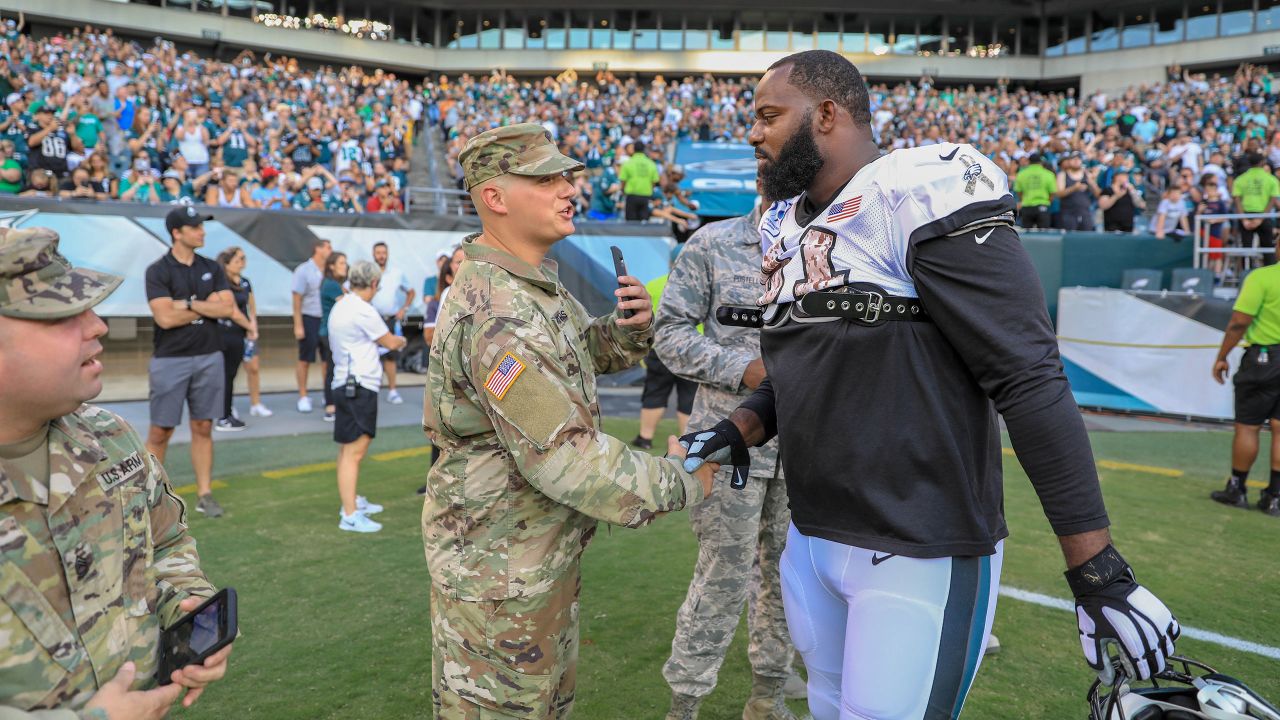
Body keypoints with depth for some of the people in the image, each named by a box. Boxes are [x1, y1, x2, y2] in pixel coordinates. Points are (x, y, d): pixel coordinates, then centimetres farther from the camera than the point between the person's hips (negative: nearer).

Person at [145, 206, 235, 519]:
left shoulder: (212, 269, 8)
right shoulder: (158, 271, -5)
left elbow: (228, 308, -3)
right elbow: (165, 317, -16)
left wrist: (189, 304, -11)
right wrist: (207, 306, -7)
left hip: (209, 357, 4)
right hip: (170, 360, -4)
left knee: (203, 428, 9)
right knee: (160, 431, 2)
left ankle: (204, 494, 15)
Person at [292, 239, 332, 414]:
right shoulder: (304, 270, -7)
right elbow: (297, 299, -9)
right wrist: (298, 325, -13)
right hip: (309, 319, -4)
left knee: (329, 360, 6)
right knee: (305, 360, 5)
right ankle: (303, 397, 15)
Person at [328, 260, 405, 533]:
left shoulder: (340, 307, 12)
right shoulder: (363, 311, -16)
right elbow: (390, 343, -4)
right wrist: (401, 340, 16)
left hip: (347, 384, 10)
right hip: (359, 386, -10)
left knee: (349, 449, 19)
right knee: (353, 451, -9)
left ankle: (353, 501, 33)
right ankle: (350, 516, -8)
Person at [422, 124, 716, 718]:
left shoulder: (534, 281, 6)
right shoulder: (499, 313, -28)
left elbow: (586, 349, 18)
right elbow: (564, 456, -30)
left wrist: (632, 327, -5)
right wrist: (678, 483, -19)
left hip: (543, 548, 10)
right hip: (497, 562, -10)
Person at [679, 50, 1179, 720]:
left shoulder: (922, 199, -16)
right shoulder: (785, 228, 9)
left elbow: (1031, 383, -19)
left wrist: (1099, 572, -18)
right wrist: (739, 430, -1)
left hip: (920, 556, -8)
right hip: (810, 540, 8)